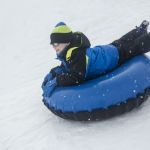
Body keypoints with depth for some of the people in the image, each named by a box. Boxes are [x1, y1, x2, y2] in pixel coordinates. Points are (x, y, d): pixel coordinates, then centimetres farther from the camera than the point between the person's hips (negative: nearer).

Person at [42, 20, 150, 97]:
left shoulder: (77, 55, -42)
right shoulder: (66, 54, -13)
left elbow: (77, 77, -48)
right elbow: (65, 68, 3)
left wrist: (56, 81, -49)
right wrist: (53, 73, -16)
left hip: (116, 54, -7)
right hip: (105, 51, 8)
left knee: (134, 47, 13)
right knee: (122, 42, 32)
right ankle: (140, 31, 56)